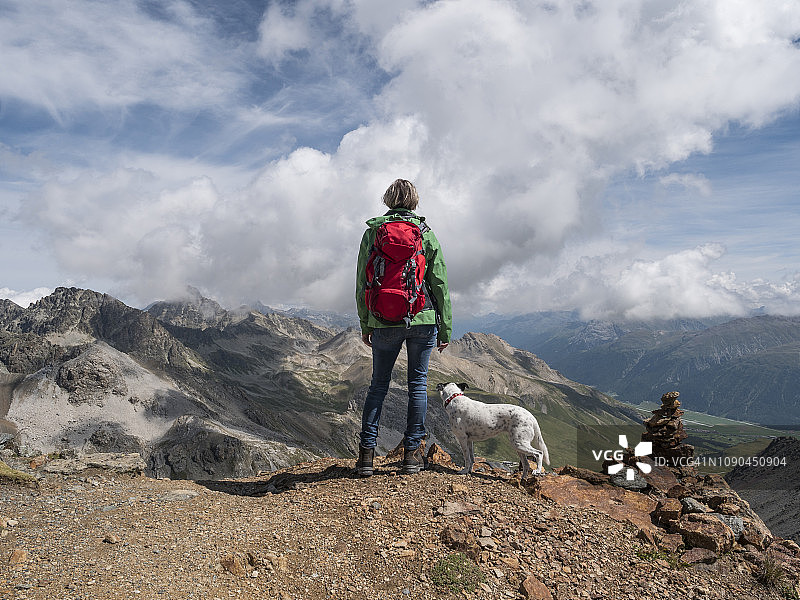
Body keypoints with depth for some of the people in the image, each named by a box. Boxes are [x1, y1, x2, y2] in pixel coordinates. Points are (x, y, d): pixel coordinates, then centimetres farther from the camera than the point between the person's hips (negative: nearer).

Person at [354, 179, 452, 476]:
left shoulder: (371, 232, 3)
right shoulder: (426, 233, 1)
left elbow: (362, 283, 4)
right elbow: (440, 283, 0)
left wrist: (364, 324, 13)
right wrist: (445, 328, 6)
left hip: (384, 322, 1)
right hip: (423, 319, 0)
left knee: (379, 384, 12)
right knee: (418, 382, 10)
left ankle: (367, 451, 8)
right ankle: (412, 452, 14)